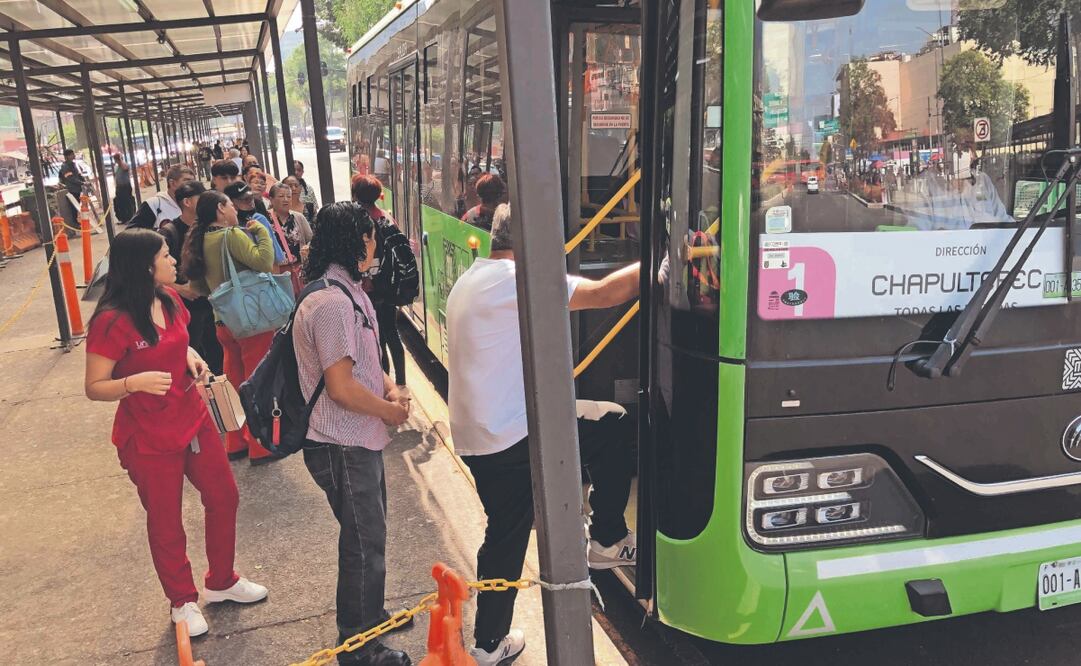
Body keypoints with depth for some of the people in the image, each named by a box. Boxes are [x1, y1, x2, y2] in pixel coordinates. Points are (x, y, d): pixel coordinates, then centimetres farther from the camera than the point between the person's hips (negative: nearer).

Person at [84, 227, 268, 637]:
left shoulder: (169, 298, 0)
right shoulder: (112, 322, -22)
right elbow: (94, 388, -17)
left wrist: (192, 357, -3)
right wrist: (135, 382, -35)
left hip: (193, 419, 7)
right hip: (149, 438, -7)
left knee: (224, 496, 16)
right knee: (166, 521, 11)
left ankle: (221, 582, 38)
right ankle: (182, 601, 34)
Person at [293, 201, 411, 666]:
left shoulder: (349, 291, 8)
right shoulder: (332, 303, -25)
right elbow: (341, 387, -27)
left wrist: (388, 386, 2)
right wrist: (390, 411, -13)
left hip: (360, 440, 10)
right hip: (343, 448, -10)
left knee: (368, 534, 25)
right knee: (364, 545, 4)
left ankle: (370, 618, 45)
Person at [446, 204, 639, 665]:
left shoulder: (469, 281, 16)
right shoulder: (515, 280, -16)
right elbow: (605, 293, -20)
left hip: (476, 437, 10)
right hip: (514, 438, -10)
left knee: (504, 538, 19)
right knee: (614, 428, 4)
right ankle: (608, 541, 16)